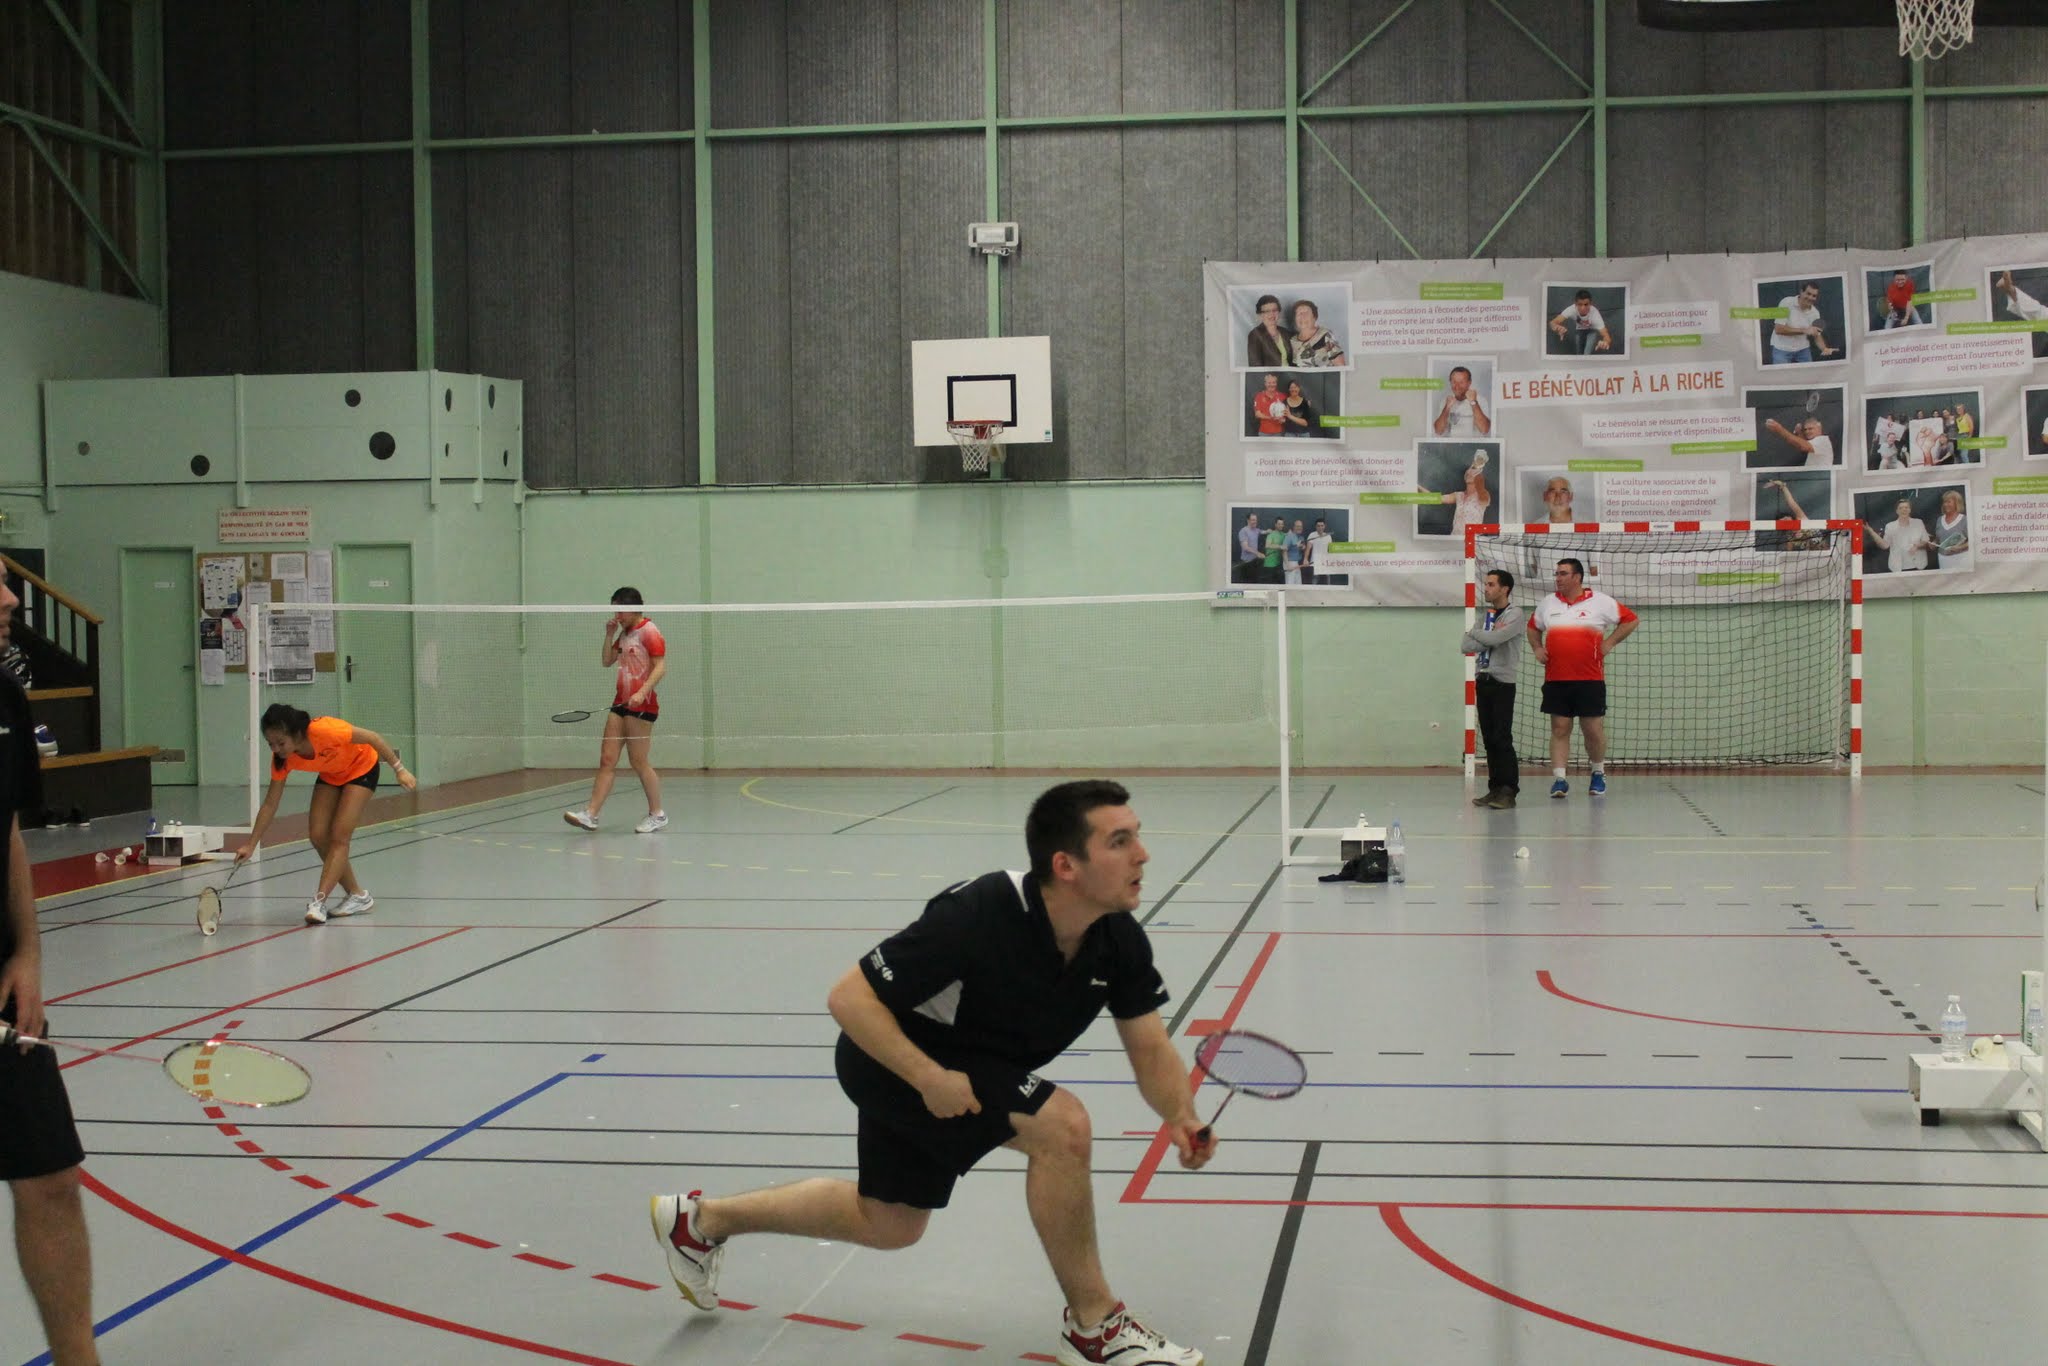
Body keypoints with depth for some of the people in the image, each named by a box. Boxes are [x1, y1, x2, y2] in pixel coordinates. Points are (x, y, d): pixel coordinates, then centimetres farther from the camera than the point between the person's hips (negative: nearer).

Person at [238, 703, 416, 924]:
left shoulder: (323, 730, -39)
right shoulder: (282, 758, -22)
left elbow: (373, 738, -25)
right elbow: (270, 804, -12)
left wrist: (400, 770, -20)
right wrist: (251, 844, -15)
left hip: (361, 767, -5)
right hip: (330, 775, 5)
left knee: (339, 836, -16)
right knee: (318, 836, -5)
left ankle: (319, 902, -17)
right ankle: (357, 895, 9)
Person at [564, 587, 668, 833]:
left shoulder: (649, 631, -9)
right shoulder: (624, 634, 17)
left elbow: (661, 667, -16)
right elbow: (606, 661, 20)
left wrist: (643, 692, -28)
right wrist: (609, 635, 8)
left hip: (641, 705, -8)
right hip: (621, 703, 8)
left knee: (639, 762, -2)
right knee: (607, 759, 0)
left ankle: (657, 814, 12)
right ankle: (590, 814, -4)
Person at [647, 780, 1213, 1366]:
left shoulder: (1120, 939, -16)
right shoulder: (976, 917, -35)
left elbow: (1150, 1048, -10)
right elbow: (848, 997, -29)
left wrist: (1181, 1118, -29)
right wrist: (929, 1078, -36)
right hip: (896, 1058, -8)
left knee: (888, 1225, 23)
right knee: (1062, 1123, -27)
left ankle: (701, 1219, 40)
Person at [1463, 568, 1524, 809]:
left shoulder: (1515, 615, -5)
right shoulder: (1485, 616, 16)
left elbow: (1494, 639, -20)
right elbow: (1467, 646, 5)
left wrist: (1474, 632, -1)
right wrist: (1489, 637, -9)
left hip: (1503, 683, -7)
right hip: (1483, 681, 7)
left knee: (1502, 739, -10)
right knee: (1489, 739, 7)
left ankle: (1508, 792, -9)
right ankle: (1495, 789, 11)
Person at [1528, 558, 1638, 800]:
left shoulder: (1599, 602, 0)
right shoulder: (1548, 603, 11)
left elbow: (1631, 620, 6)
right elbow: (1533, 627, 27)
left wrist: (1609, 643, -2)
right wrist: (1537, 648, 10)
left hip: (1590, 680, -2)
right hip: (1555, 680, 2)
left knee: (1593, 730, 2)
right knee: (1559, 729, -1)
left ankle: (1598, 774, 22)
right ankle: (1559, 779, -2)